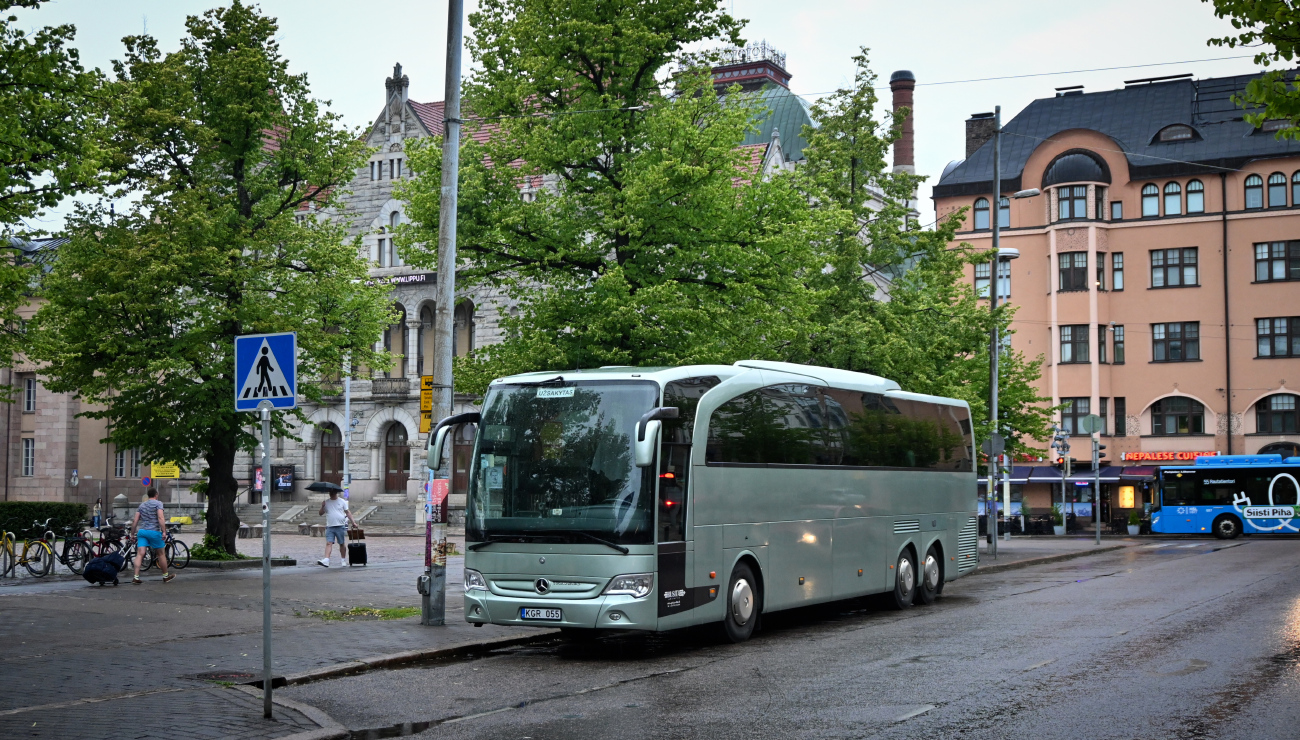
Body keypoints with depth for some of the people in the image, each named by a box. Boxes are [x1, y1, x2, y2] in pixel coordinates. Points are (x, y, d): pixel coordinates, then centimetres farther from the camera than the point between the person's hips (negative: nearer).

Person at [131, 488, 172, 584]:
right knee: (161, 554, 9)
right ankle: (166, 575, 20)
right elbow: (160, 518, -15)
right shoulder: (158, 503, -2)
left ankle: (136, 577, -14)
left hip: (141, 531, 5)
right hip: (154, 531, -5)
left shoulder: (142, 505, 16)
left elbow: (135, 521, 12)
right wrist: (164, 531, -17)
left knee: (140, 554, -3)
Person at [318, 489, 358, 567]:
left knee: (342, 544, 8)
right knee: (328, 543, -13)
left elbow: (347, 512, 8)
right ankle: (326, 560, -24)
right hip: (330, 527, 0)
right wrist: (322, 507, -9)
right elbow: (321, 513, 9)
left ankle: (343, 560, 23)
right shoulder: (326, 502, 9)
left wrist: (353, 522, 2)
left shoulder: (342, 501, 6)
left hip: (340, 526, 0)